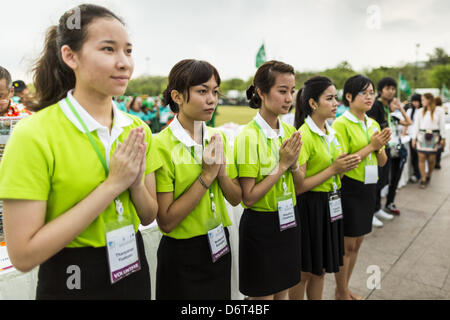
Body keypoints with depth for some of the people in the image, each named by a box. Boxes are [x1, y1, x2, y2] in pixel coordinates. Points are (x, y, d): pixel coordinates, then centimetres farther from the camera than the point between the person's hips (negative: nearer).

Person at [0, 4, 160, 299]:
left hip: (132, 268, 5)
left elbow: (149, 216, 2)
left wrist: (135, 183, -19)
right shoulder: (34, 135, -19)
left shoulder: (137, 129, -4)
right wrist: (111, 185, -24)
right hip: (70, 283, -4)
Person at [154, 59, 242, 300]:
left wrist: (221, 172, -15)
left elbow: (236, 198, 4)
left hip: (219, 246, 6)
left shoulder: (219, 138, 1)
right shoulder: (162, 145, -18)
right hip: (182, 255, -5)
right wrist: (207, 175, -21)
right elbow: (166, 221, -20)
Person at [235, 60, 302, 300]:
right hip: (261, 226, -6)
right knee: (263, 295, 11)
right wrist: (282, 164, -20)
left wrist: (293, 164, -12)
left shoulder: (290, 132, 3)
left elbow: (299, 185, 8)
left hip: (288, 221, 7)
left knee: (282, 291, 21)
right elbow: (248, 198, -21)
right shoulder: (249, 137, -18)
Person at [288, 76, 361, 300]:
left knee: (321, 269, 19)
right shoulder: (304, 135, -17)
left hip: (331, 204, 8)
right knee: (304, 272, 8)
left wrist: (346, 166, 0)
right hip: (309, 207, -8)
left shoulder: (332, 133, 9)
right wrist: (333, 169, -21)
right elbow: (297, 186, -23)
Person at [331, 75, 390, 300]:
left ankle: (345, 288, 33)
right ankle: (341, 293, 22)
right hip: (349, 190, -7)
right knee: (346, 245, 4)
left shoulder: (373, 124, 11)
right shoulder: (341, 124, -12)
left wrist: (380, 146, -7)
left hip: (368, 188, 8)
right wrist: (371, 146, -16)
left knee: (356, 243, 16)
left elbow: (382, 162, 13)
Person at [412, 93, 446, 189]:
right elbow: (416, 125, 8)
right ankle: (423, 180, -1)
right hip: (421, 136, 1)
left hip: (433, 137, -1)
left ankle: (428, 175, 28)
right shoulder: (421, 111, 7)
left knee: (431, 159, 3)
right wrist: (414, 138, 4)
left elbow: (442, 125, 4)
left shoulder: (439, 111, 2)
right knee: (421, 158, -5)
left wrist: (443, 138, 2)